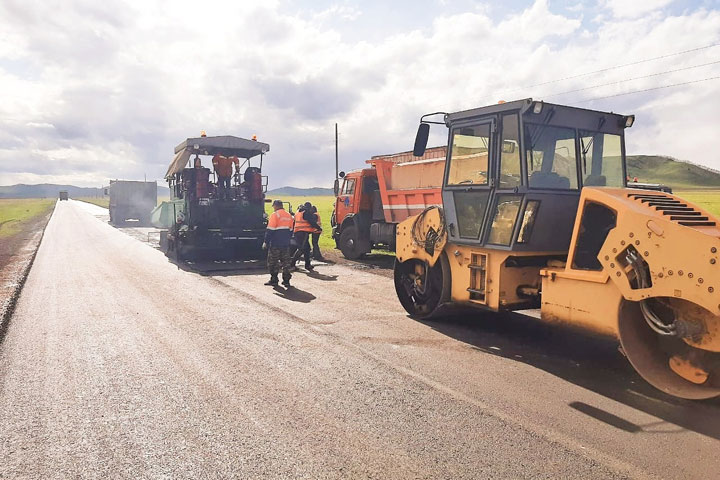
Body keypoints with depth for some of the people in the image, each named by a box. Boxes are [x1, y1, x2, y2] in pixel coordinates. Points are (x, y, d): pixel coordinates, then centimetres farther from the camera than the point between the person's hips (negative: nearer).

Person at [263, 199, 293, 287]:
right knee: (286, 262, 9)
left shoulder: (274, 215, -10)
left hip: (275, 244, -6)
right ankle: (286, 281, 9)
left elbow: (270, 230, -14)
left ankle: (274, 280, 9)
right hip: (286, 244, 6)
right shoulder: (289, 215, 10)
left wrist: (266, 242, -9)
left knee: (273, 262, 5)